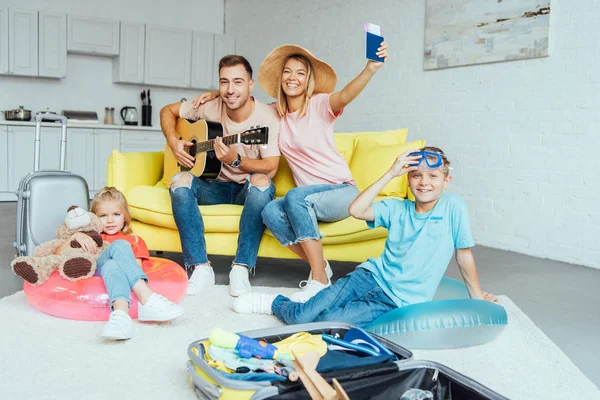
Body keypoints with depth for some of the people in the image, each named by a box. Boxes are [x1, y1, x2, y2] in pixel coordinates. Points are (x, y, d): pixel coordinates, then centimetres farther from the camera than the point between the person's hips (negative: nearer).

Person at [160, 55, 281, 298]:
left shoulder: (267, 118, -15)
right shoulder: (210, 107, -5)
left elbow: (270, 169, -21)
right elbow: (167, 111, 9)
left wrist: (235, 160, -36)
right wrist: (174, 143, -8)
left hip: (248, 189, -3)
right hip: (216, 185, 3)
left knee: (262, 183, -36)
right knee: (180, 182, -26)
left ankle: (242, 267, -28)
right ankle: (200, 266, -23)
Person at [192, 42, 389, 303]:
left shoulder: (320, 105, -6)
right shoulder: (275, 112, 9)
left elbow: (346, 95, -29)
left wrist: (371, 69, -47)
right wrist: (215, 93, 9)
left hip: (342, 191, -4)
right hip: (308, 198, 5)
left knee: (296, 197, -33)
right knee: (271, 212, -26)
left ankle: (319, 280, -25)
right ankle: (320, 266, -8)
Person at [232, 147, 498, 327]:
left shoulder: (453, 207, -5)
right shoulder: (397, 208, 2)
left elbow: (464, 253, 3)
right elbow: (356, 210, -12)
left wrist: (476, 295, 11)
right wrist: (390, 174, -14)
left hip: (397, 301, -2)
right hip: (371, 276, 2)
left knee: (328, 321, -21)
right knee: (304, 316, -13)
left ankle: (276, 303, 5)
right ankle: (275, 303, 20)